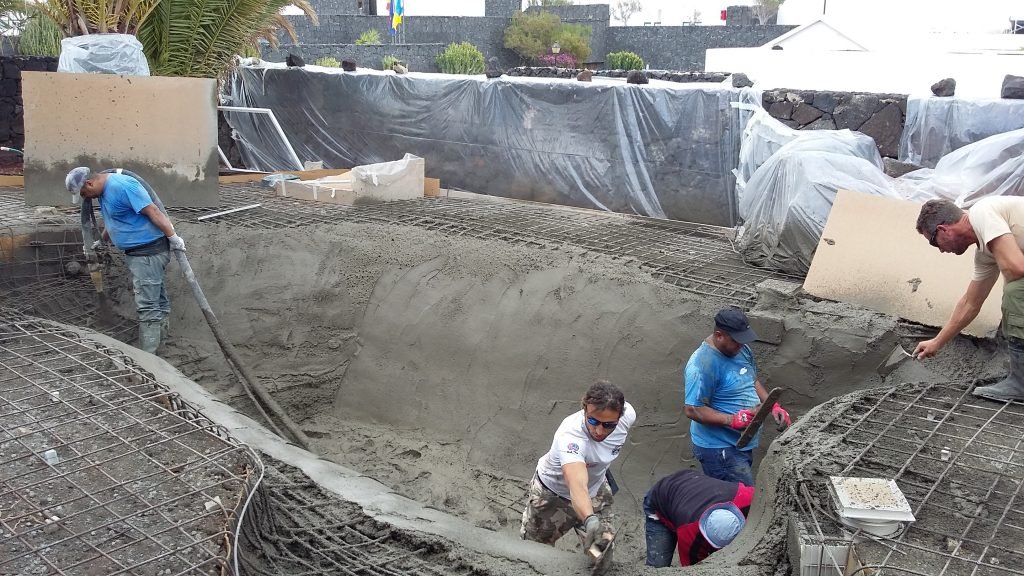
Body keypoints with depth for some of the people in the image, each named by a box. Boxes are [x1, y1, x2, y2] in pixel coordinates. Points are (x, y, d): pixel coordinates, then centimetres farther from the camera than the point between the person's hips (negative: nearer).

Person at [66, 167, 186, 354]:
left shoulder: (121, 186, -20)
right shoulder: (103, 191, 12)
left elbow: (153, 211, -23)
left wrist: (173, 238, -23)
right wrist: (101, 241, 40)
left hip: (148, 251, -10)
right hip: (136, 251, 10)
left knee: (147, 305, -10)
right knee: (156, 297, 17)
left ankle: (147, 356, -8)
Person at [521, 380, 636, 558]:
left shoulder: (627, 414, -27)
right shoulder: (569, 437, -46)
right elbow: (577, 487, -61)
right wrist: (590, 520, -80)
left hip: (595, 491, 4)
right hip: (552, 493, -4)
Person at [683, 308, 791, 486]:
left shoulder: (742, 349, 3)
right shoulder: (702, 364, -24)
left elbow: (753, 381, 19)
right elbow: (692, 410, -24)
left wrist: (772, 406, 5)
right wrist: (732, 420, -29)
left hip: (743, 443, 9)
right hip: (719, 449, -9)